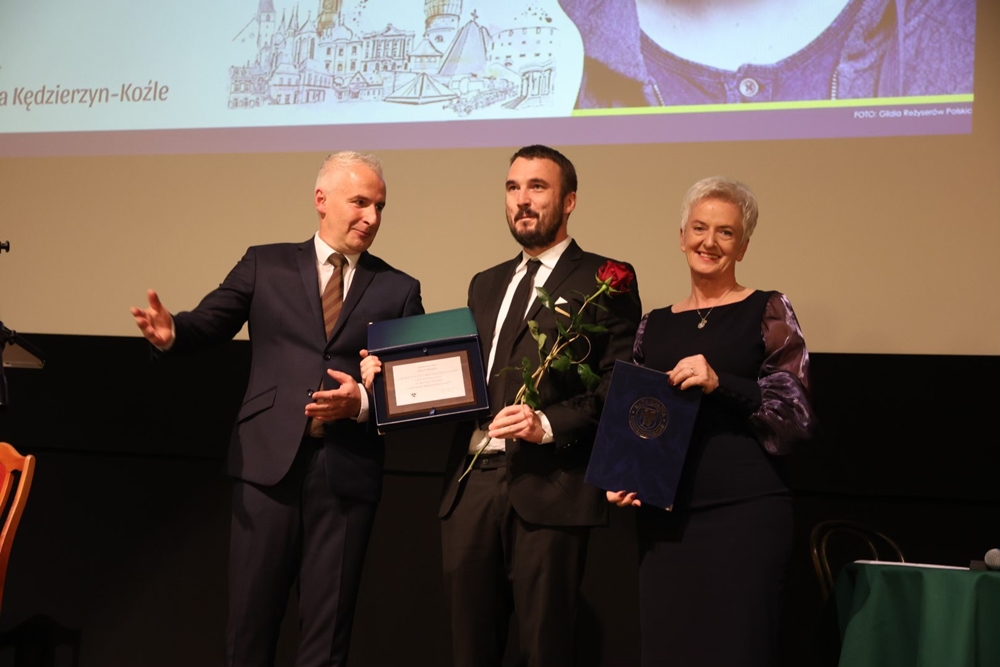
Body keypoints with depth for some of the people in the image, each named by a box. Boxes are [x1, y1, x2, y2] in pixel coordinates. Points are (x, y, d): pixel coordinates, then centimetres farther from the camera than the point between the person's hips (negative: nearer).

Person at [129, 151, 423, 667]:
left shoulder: (399, 290, 9)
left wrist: (363, 403, -13)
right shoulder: (265, 265, 9)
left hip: (348, 471, 1)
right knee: (249, 620, 5)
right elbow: (208, 325, 2)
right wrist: (170, 332, -20)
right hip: (269, 462, 0)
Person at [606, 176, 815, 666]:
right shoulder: (655, 324, 13)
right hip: (663, 519, 4)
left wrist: (721, 384, -18)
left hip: (744, 515, -4)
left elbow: (798, 417, -6)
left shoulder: (767, 312, 1)